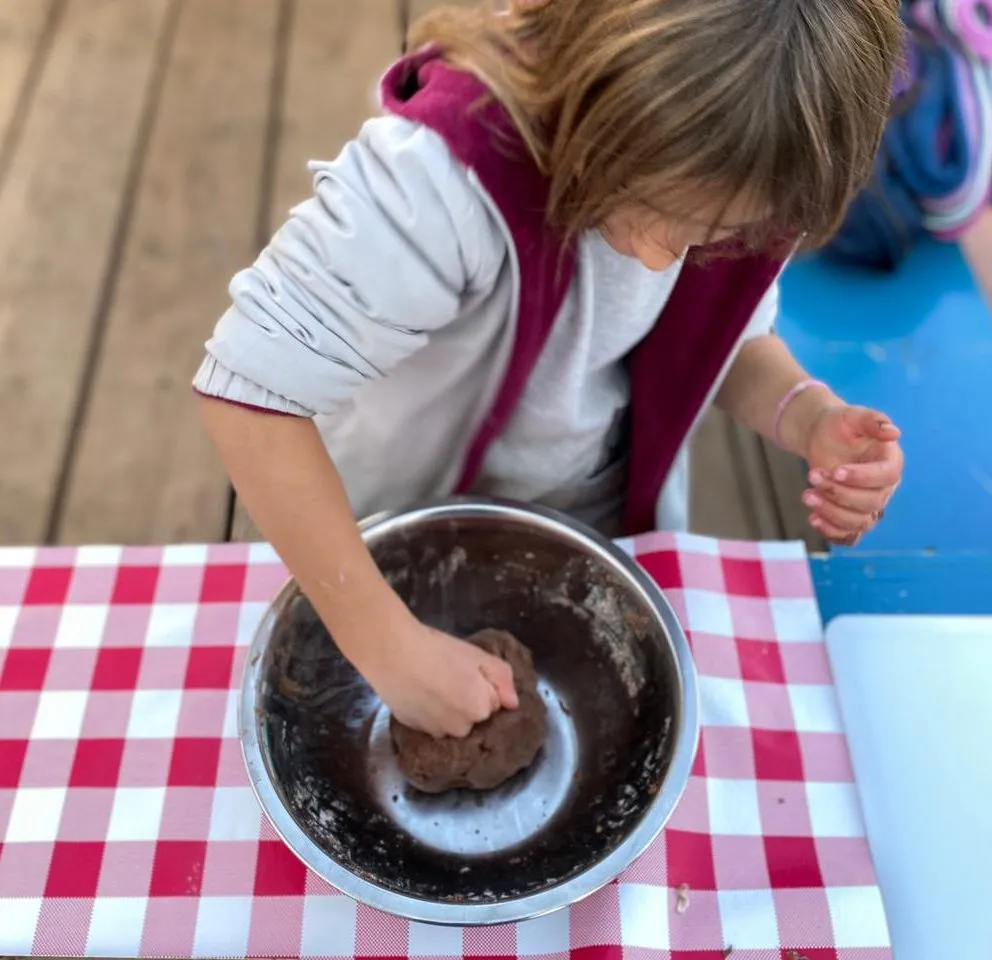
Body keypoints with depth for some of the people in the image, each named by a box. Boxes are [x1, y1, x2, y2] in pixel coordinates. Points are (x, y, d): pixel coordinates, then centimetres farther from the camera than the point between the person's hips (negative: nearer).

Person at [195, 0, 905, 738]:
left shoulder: (740, 184, -20)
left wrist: (811, 418, -24)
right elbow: (253, 391, -38)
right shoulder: (451, 166, -38)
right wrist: (388, 644, -37)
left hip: (608, 534, 4)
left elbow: (730, 335, -3)